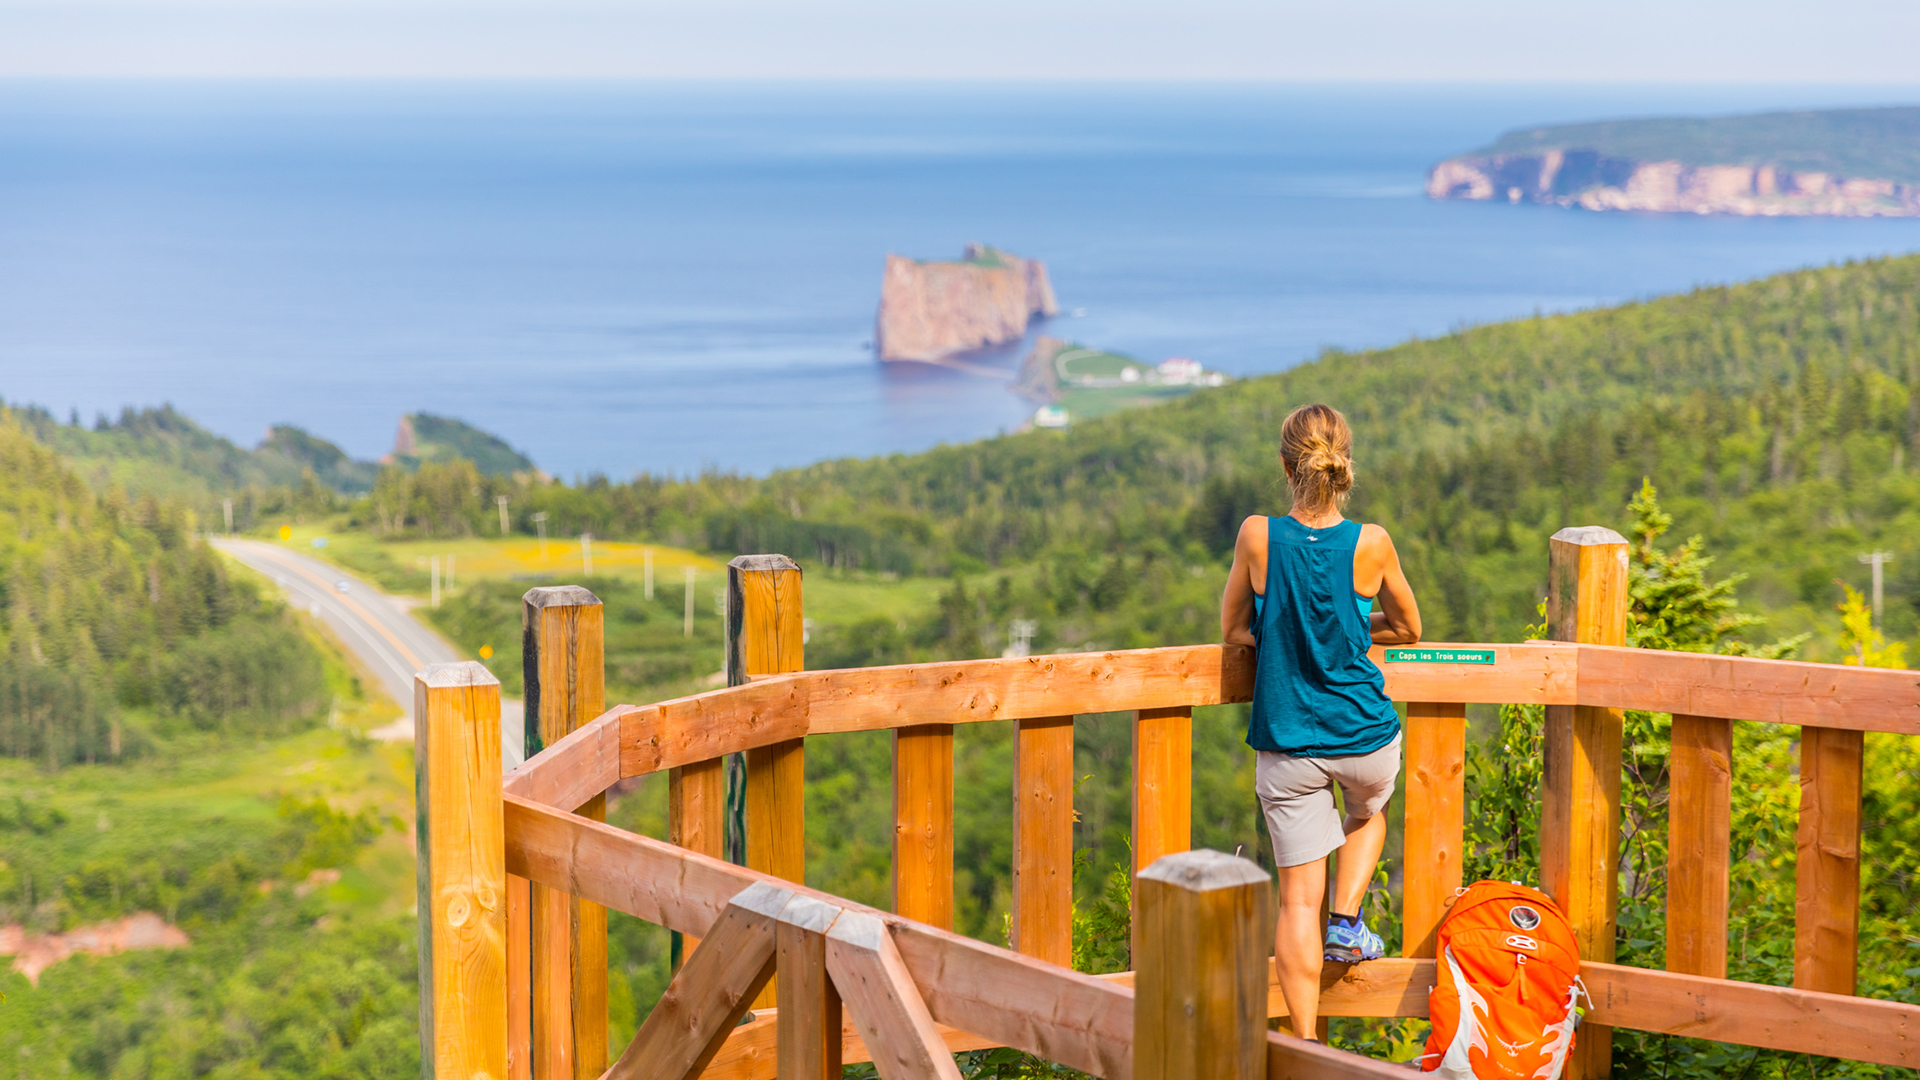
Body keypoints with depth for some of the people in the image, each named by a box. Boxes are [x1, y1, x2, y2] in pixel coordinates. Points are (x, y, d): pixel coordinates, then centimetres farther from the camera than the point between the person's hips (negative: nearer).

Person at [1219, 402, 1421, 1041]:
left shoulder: (1258, 538, -13)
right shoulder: (1371, 544, -12)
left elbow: (1234, 630, 3)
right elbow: (1407, 629, 6)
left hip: (1287, 743, 0)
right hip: (1365, 736, 0)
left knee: (1299, 898, 7)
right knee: (1369, 813, 37)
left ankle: (1306, 1048, 7)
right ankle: (1347, 923, 21)